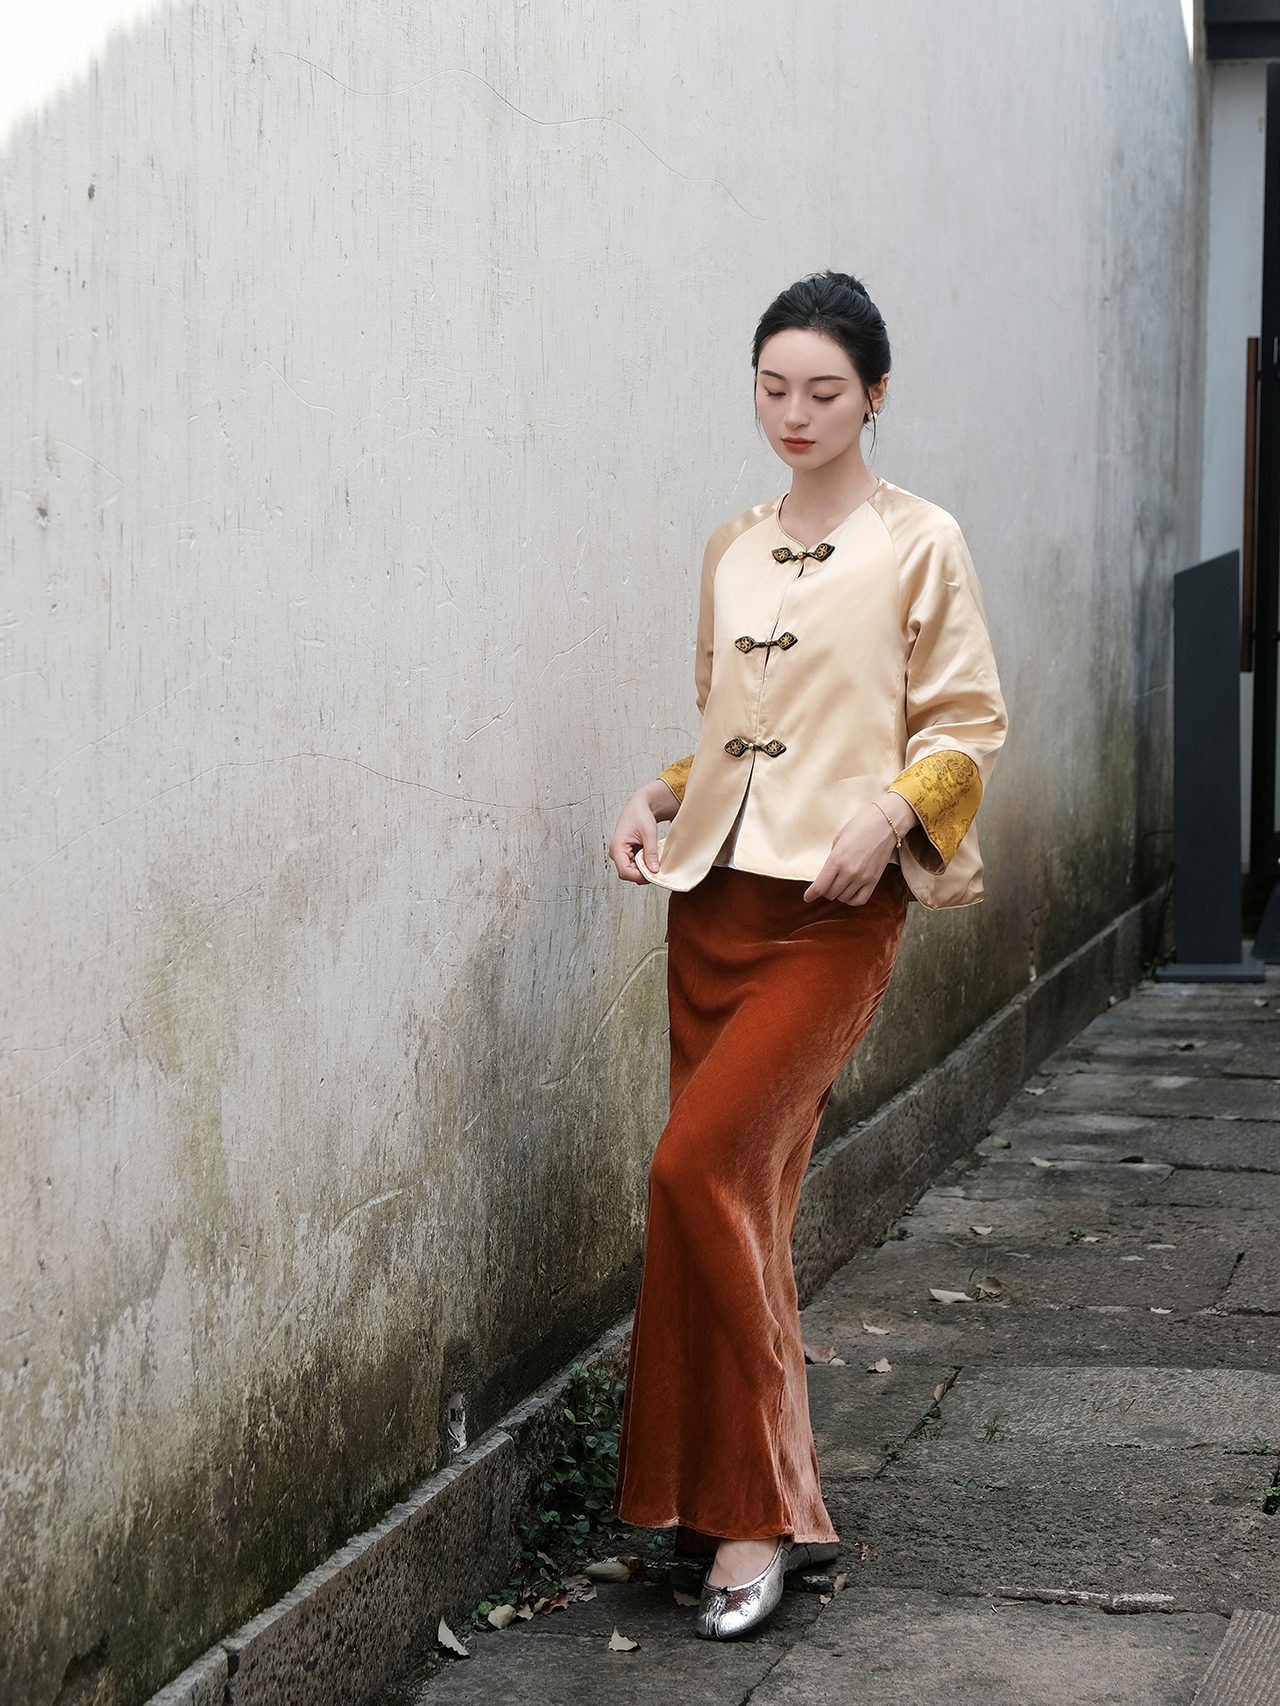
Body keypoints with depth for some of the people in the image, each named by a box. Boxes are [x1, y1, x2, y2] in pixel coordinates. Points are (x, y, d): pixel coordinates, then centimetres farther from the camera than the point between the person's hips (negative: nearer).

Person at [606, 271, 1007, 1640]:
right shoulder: (731, 552, 15)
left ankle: (747, 1511, -9)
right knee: (743, 1196, 5)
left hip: (833, 908, -6)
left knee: (699, 1168, -19)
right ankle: (776, 1508, 16)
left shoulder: (919, 547, -1)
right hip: (714, 897, 6)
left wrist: (890, 810, -18)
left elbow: (968, 726, -2)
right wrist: (657, 799, 5)